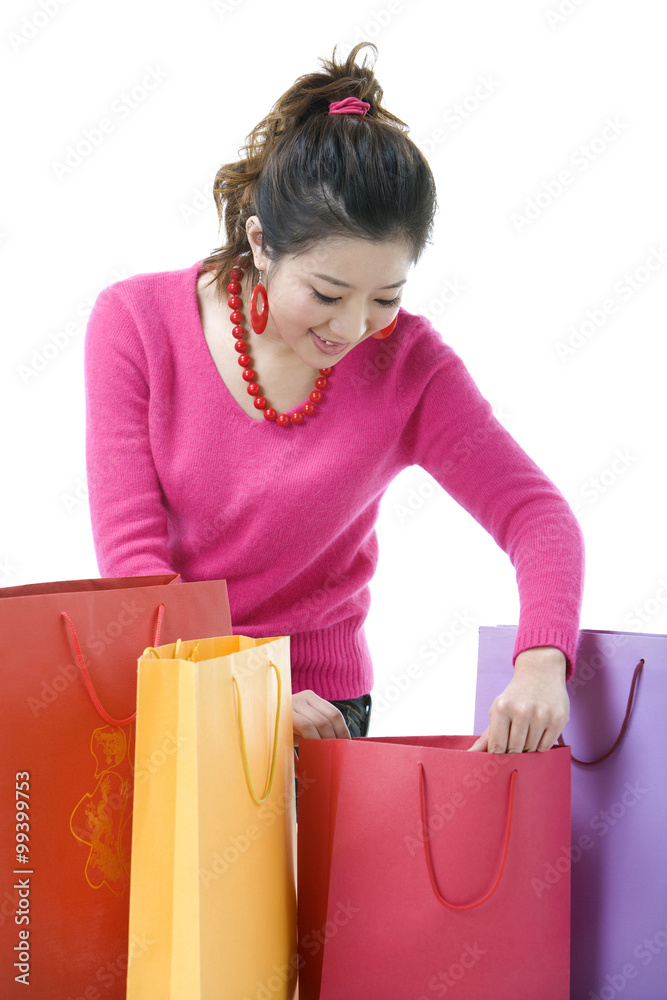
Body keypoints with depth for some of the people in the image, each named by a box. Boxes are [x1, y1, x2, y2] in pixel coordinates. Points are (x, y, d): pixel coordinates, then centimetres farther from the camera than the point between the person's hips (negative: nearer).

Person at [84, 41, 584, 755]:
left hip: (315, 701, -1)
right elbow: (130, 553, -9)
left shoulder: (406, 362, -6)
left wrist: (541, 660, -29)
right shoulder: (135, 322, -6)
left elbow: (534, 513, -8)